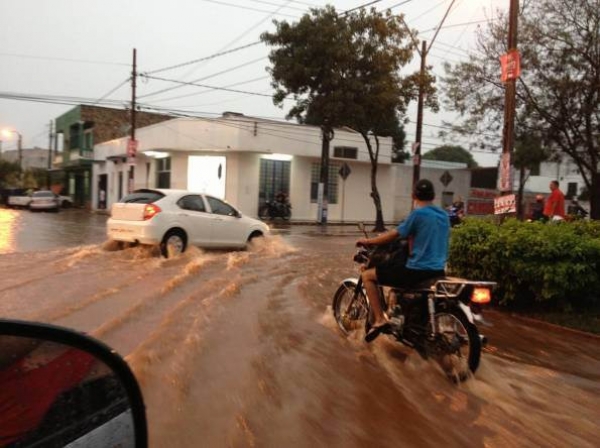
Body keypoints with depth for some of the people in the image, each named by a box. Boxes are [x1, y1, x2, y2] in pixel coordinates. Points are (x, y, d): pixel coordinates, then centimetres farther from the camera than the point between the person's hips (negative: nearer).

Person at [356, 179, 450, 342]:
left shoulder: (417, 214, -11)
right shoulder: (444, 215, 11)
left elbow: (393, 235, -8)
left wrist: (367, 241, 6)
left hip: (417, 270, -8)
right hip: (439, 271, 8)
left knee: (367, 275, 1)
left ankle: (379, 319, -5)